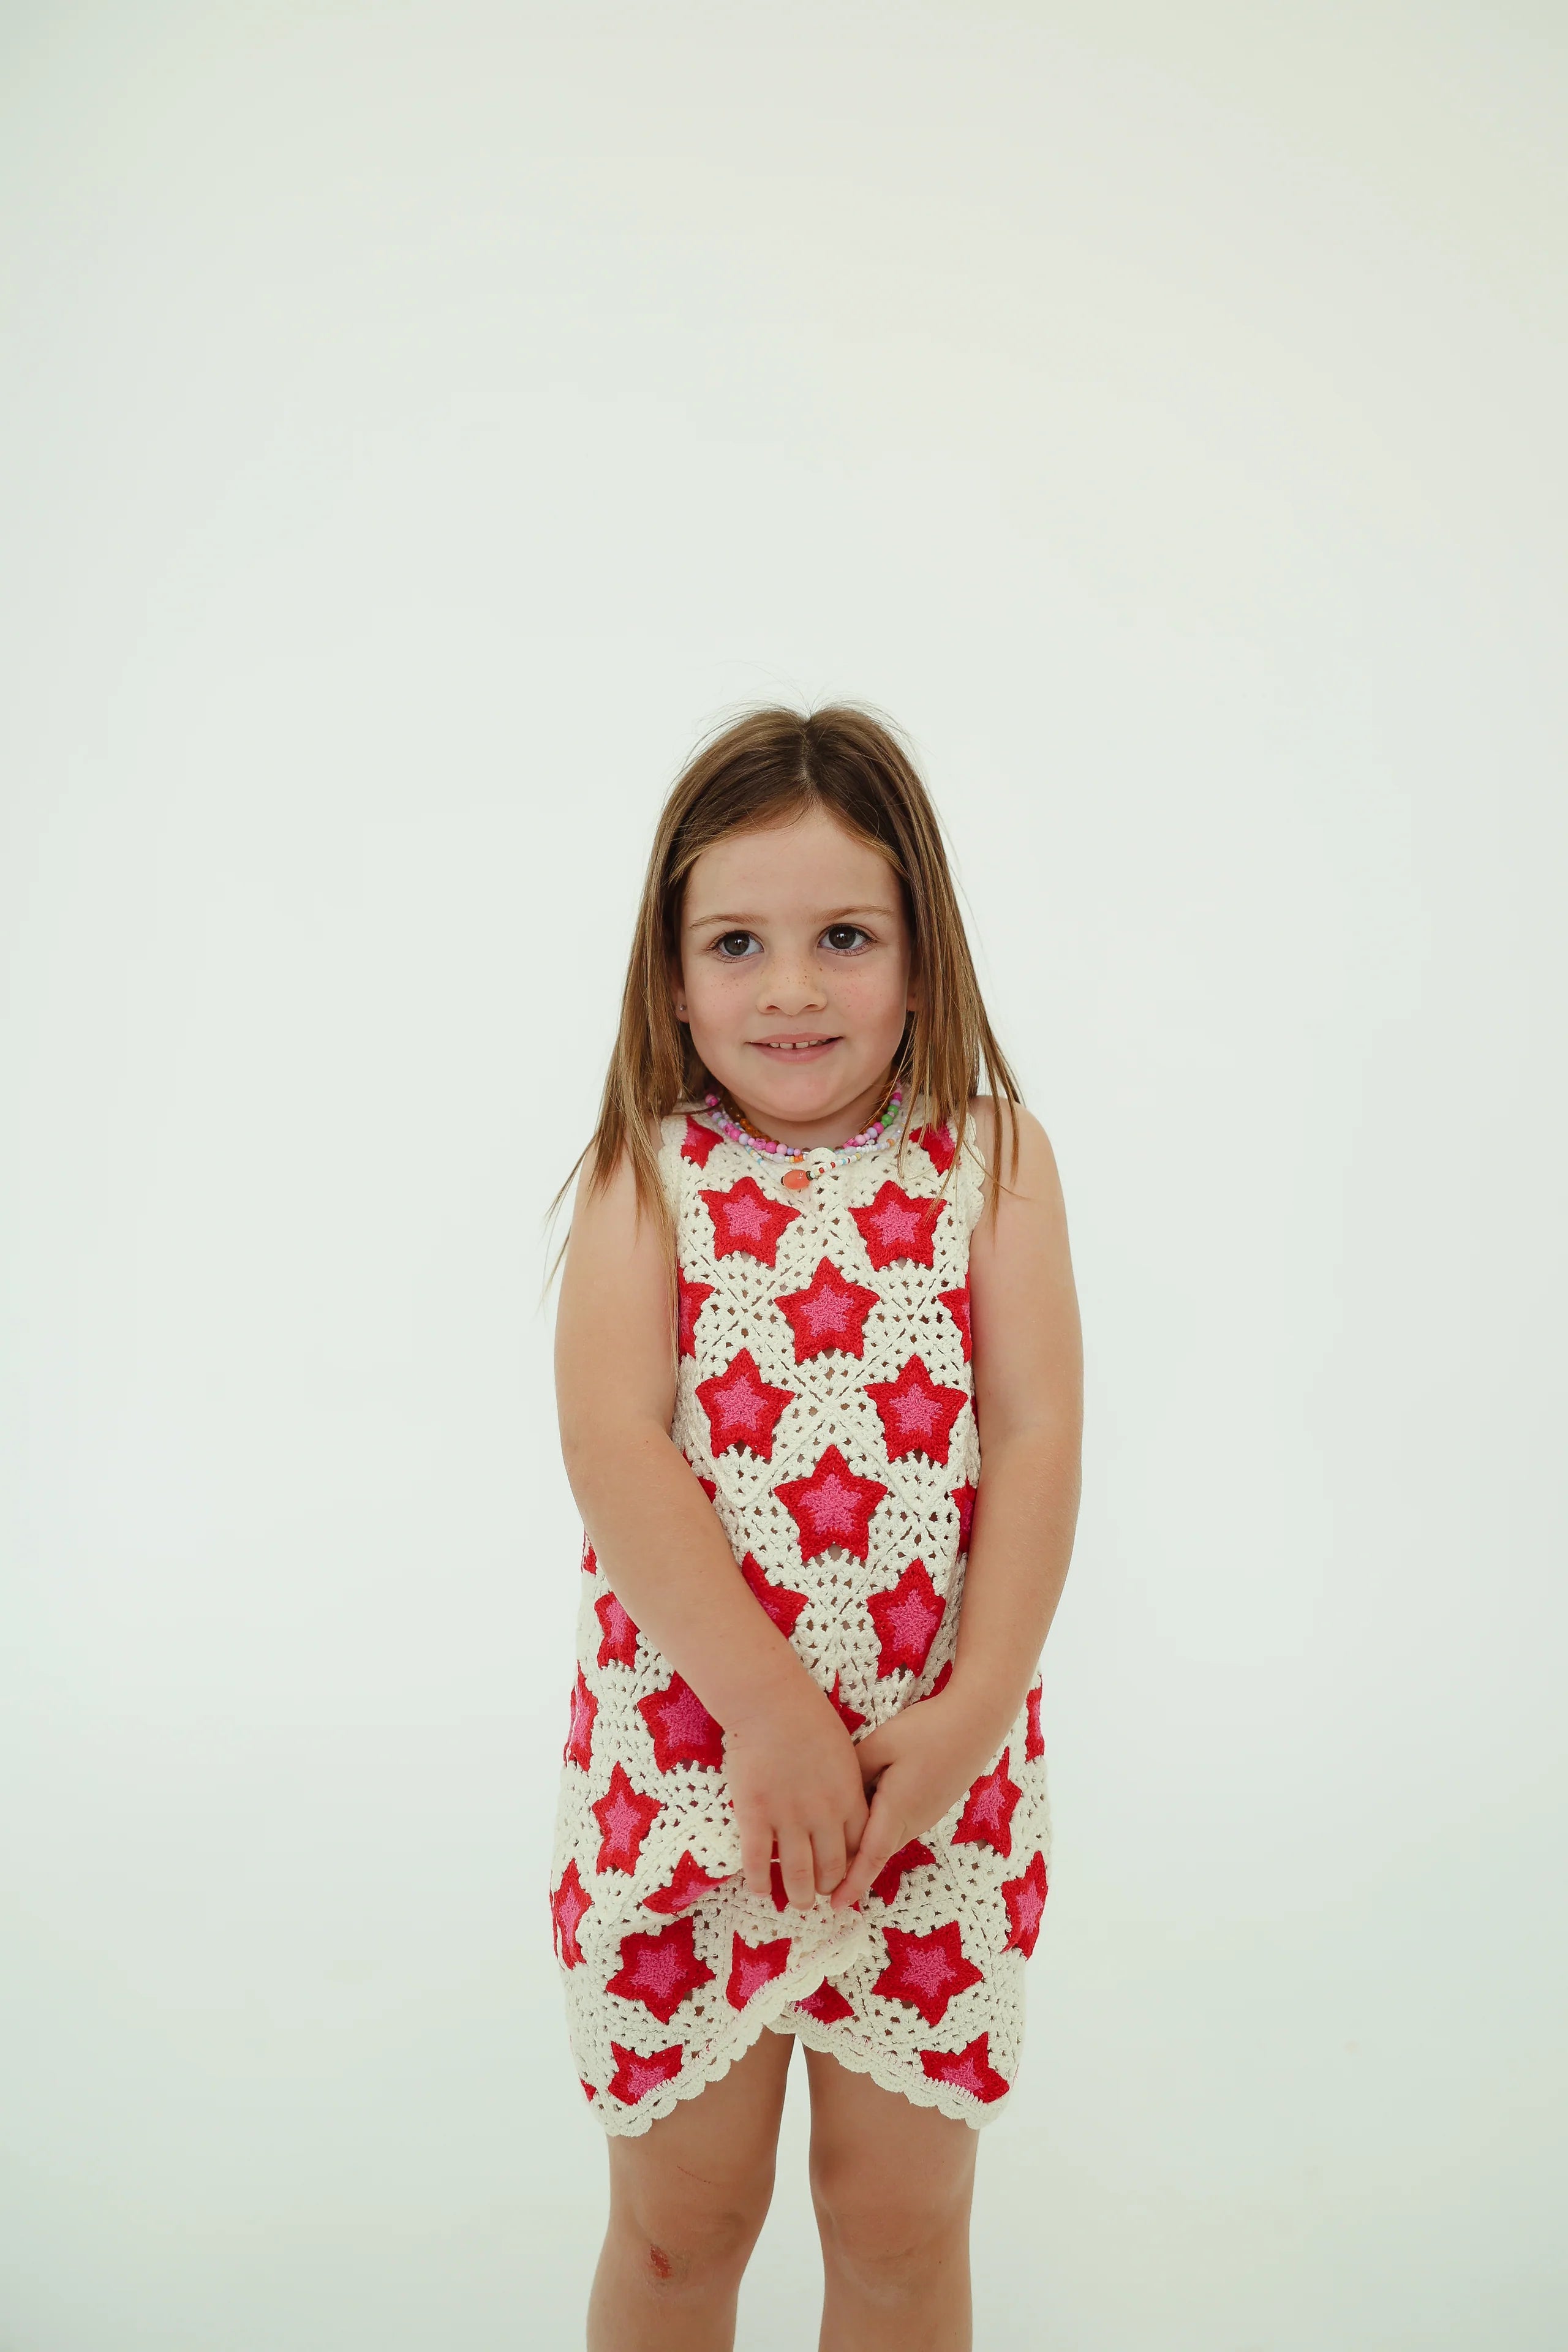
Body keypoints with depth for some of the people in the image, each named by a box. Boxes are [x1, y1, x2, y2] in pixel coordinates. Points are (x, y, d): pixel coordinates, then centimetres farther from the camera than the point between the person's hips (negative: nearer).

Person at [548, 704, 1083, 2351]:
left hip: (941, 1768, 1)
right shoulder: (644, 1173, -2)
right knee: (679, 2219, 14)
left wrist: (969, 1719, -15)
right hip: (685, 1749, 0)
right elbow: (612, 1444, -13)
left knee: (902, 2217, 15)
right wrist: (767, 1710, -20)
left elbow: (1038, 1435, -6)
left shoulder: (993, 1159, 0)